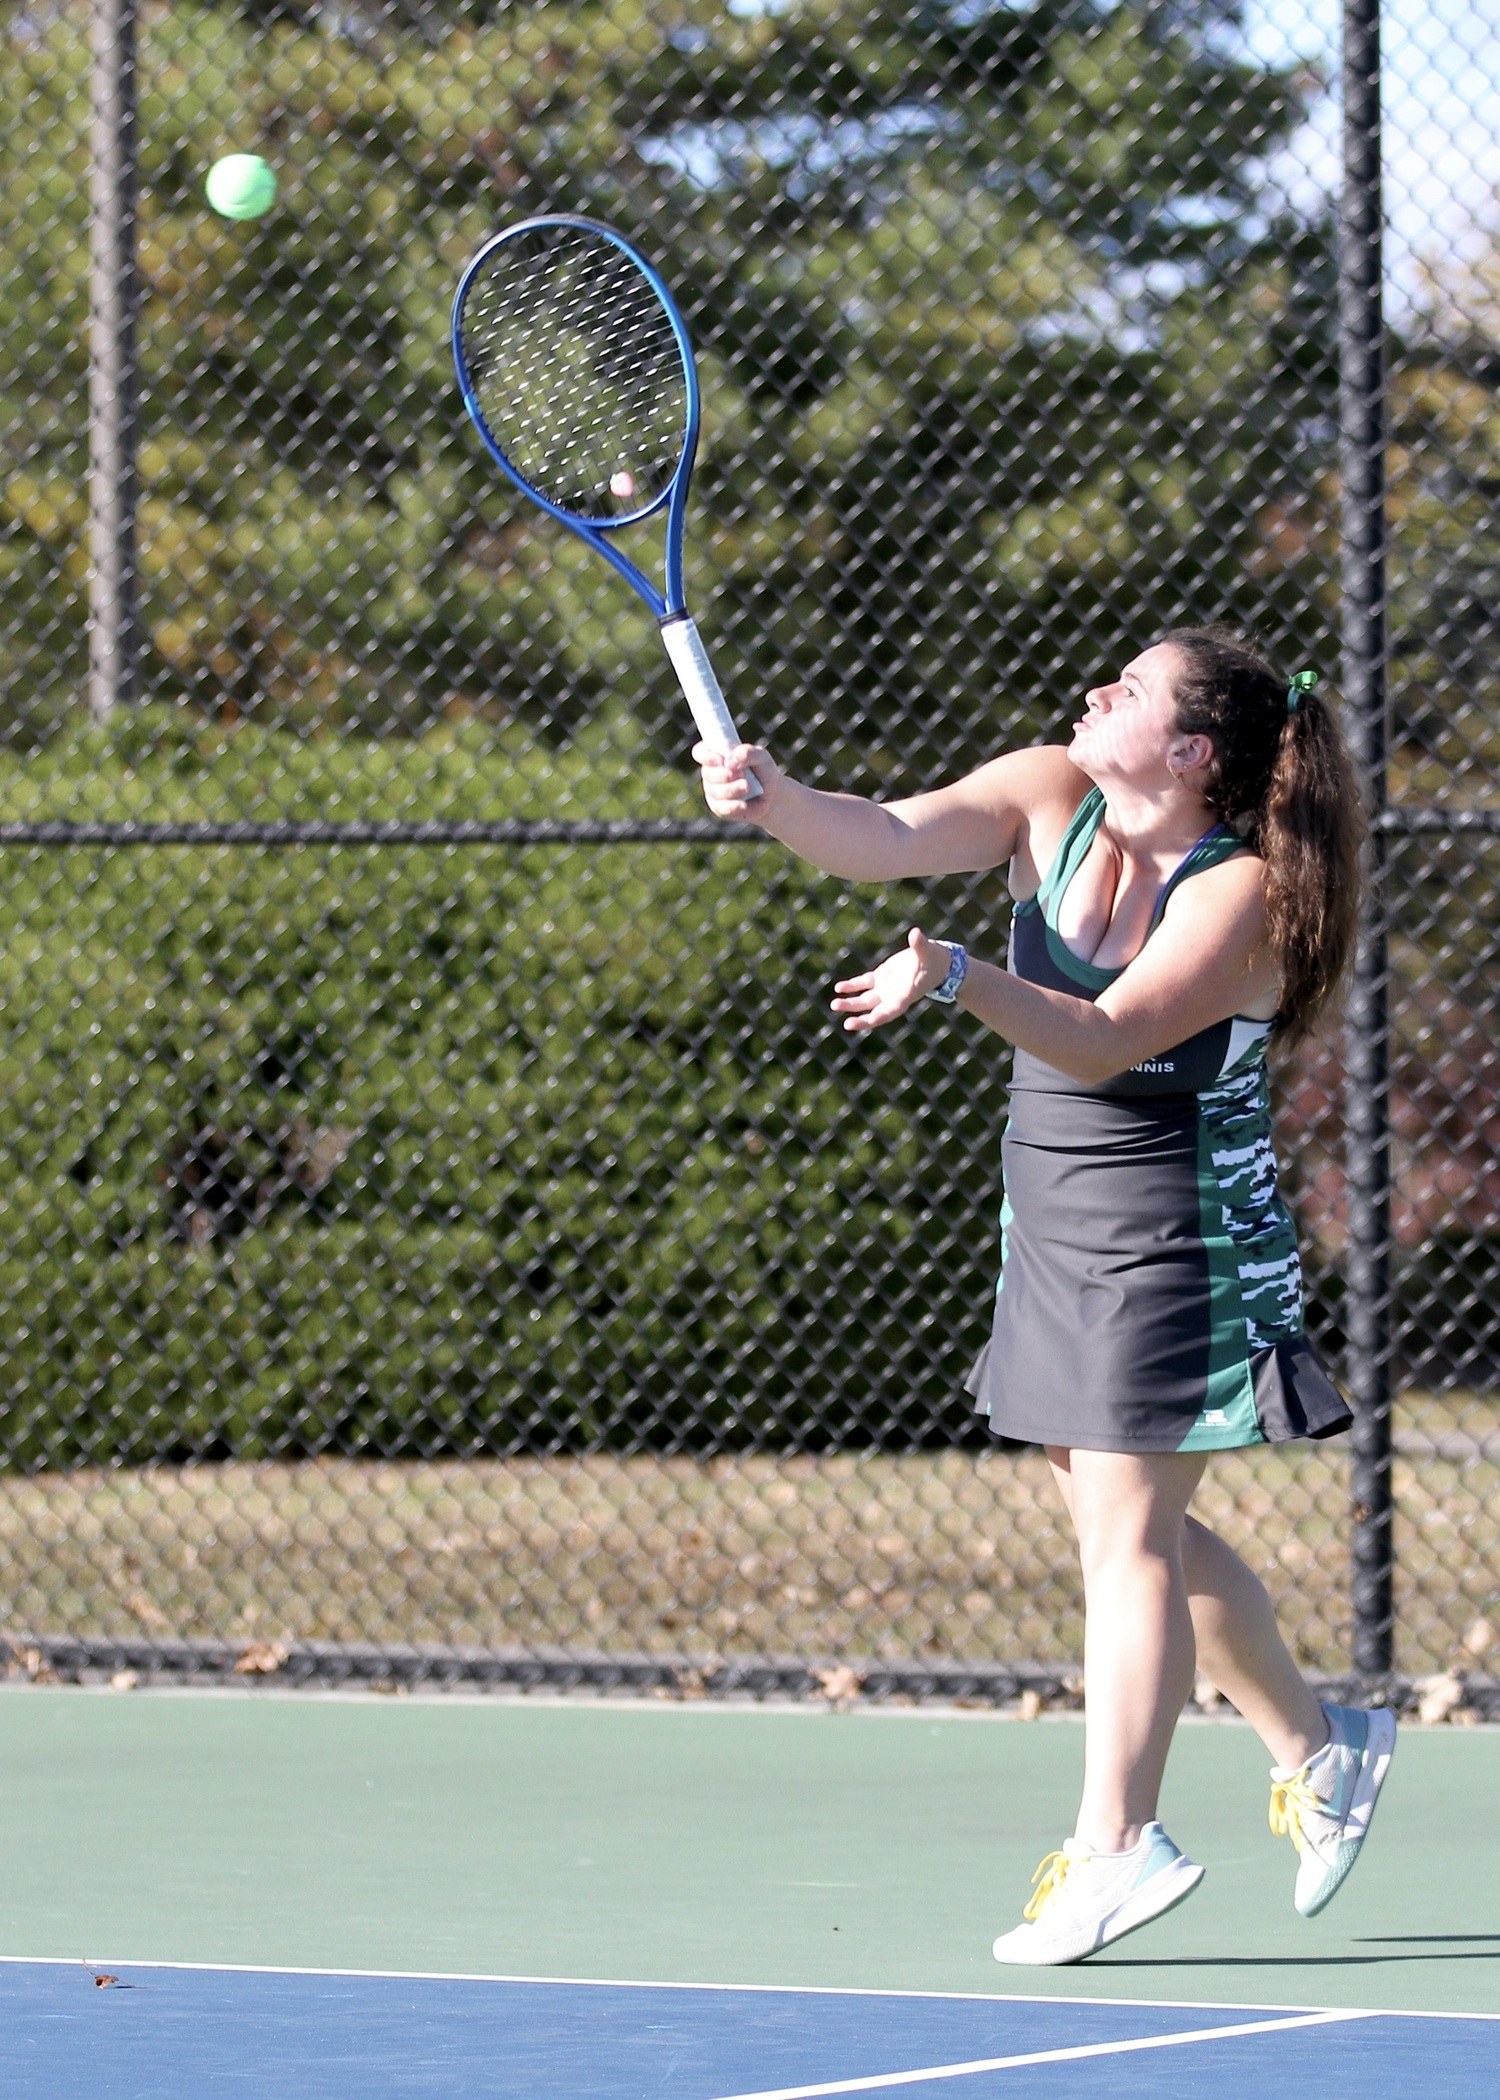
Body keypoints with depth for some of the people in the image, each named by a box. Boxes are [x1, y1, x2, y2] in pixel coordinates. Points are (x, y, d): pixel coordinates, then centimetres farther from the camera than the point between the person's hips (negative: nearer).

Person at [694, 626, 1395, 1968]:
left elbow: (1106, 1039, -30)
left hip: (1180, 1237, -8)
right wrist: (770, 797, -34)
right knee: (1143, 1530, 17)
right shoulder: (1050, 800, -1)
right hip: (1055, 1225, 8)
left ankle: (1115, 1843, -3)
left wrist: (959, 980, -44)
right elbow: (882, 839, -14)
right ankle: (1319, 1747, 34)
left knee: (1127, 1532, -7)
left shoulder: (1240, 892, -19)